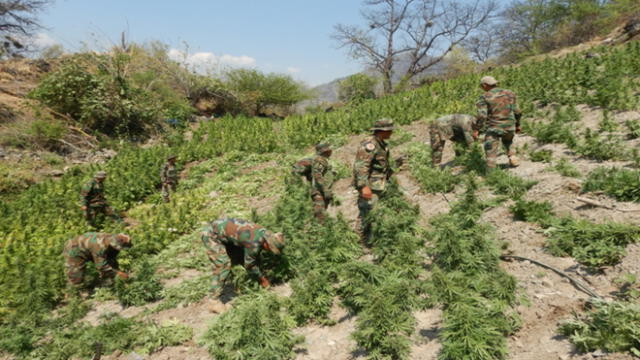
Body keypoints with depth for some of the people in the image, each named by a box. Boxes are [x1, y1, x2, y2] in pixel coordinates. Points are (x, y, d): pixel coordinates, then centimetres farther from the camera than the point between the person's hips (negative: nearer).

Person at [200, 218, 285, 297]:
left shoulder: (263, 233, -5)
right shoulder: (254, 243, -30)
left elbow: (256, 255, 12)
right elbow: (250, 264, -14)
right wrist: (262, 279, 0)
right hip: (210, 234, -9)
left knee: (240, 256, 11)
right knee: (223, 263, -18)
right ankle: (215, 296, -11)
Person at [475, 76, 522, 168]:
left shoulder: (484, 97, -7)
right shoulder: (509, 93, 5)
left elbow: (482, 116, -16)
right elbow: (517, 112, 7)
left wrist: (476, 129, -10)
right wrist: (517, 124, 18)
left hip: (493, 128, -4)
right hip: (509, 126, 4)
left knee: (491, 150, 2)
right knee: (508, 141, 34)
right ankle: (512, 157, 21)